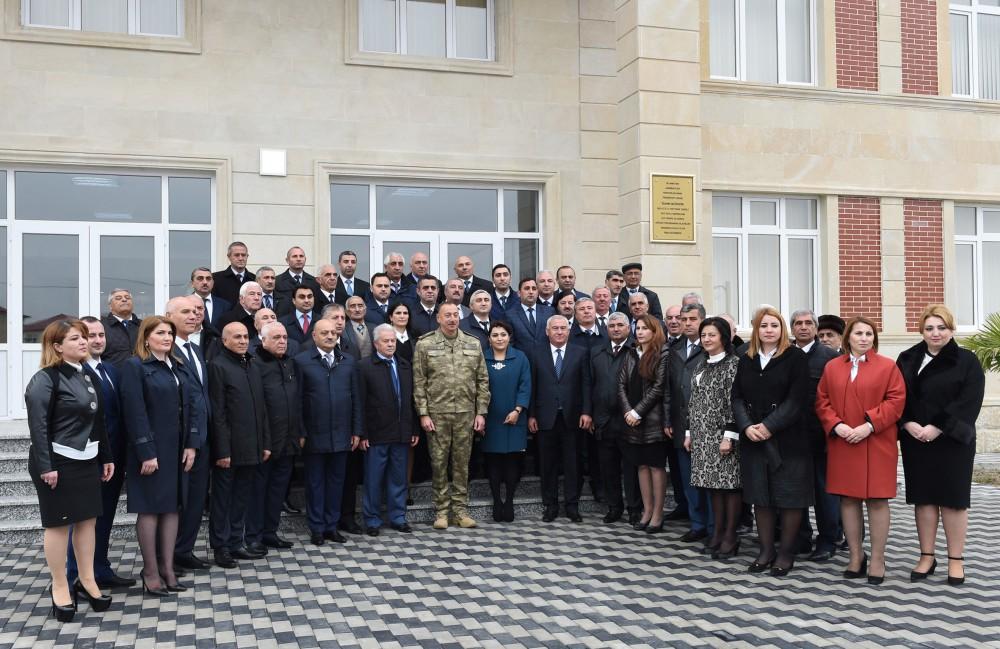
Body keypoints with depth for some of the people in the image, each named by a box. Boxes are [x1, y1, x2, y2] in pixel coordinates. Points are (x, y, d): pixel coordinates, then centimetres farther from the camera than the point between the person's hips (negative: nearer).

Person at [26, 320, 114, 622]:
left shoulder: (86, 377, 11)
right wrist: (45, 466, -20)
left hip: (86, 461, 7)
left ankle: (87, 580, 22)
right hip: (58, 462, -7)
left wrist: (106, 457, 14)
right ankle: (60, 587, 14)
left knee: (88, 519, 10)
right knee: (58, 523, 3)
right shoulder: (46, 379, -11)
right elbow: (38, 425, -16)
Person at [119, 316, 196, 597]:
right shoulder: (135, 366, -7)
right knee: (149, 508, 2)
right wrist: (147, 453, -17)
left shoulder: (178, 367, 13)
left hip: (177, 449, 6)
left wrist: (191, 444, 3)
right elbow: (135, 412, -13)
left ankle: (167, 568, 16)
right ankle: (151, 572, 11)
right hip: (150, 450, -6)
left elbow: (189, 406, 11)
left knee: (172, 507, 9)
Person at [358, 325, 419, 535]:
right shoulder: (365, 367, -4)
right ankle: (372, 520, 16)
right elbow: (361, 404, -8)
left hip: (402, 433, 5)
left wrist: (415, 429, 7)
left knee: (398, 478, 12)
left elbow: (411, 399, 11)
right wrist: (362, 434, -12)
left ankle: (398, 517, 23)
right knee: (374, 479, 4)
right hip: (376, 434, -4)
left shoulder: (405, 366, 11)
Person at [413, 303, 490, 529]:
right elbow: (418, 382, -1)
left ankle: (460, 509, 17)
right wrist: (423, 414, -7)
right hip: (437, 413, -2)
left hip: (466, 413, 2)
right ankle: (441, 510, 15)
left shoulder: (473, 344, 8)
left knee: (462, 462, 7)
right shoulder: (425, 345, 0)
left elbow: (482, 380, 8)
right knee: (439, 462, 4)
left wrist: (481, 412, 2)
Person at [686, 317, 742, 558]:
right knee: (713, 484, 11)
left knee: (730, 483, -2)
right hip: (703, 435, 7)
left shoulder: (733, 364, -8)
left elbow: (735, 402, -14)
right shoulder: (700, 366, 15)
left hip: (724, 435, -7)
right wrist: (690, 432, 15)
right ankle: (718, 532, 20)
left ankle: (730, 536, 7)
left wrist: (730, 436, -18)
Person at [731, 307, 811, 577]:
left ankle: (786, 552, 15)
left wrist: (769, 426, -17)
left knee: (789, 496, 2)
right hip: (752, 440, 4)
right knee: (760, 496, 10)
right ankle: (766, 550, 21)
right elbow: (737, 397, 6)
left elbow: (797, 399, -11)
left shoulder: (796, 358, -3)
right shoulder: (746, 360, 10)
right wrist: (747, 427, -10)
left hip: (787, 439, -4)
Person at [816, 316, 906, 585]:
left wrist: (869, 425, -15)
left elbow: (896, 401, -5)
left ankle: (877, 559, 12)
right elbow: (822, 401, 9)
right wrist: (836, 425, -8)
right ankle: (856, 555, 20)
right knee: (847, 499, 7)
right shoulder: (832, 367, 9)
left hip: (877, 444, -3)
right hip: (841, 443, 3)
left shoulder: (887, 366, 1)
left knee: (877, 500, 1)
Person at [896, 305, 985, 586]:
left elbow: (969, 402, -11)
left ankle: (955, 560, 13)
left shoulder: (967, 361, -2)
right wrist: (908, 424, -12)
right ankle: (927, 556, 16)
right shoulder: (907, 359, 8)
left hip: (952, 441, -3)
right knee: (923, 498, 7)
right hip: (915, 441, 3)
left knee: (953, 498, 2)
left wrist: (937, 428, -19)